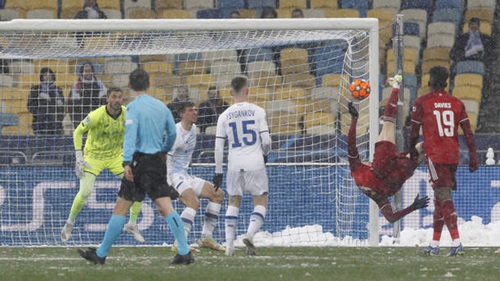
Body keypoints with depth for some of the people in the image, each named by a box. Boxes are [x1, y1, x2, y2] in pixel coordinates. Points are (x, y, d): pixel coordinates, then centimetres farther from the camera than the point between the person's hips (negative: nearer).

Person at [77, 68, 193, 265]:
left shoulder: (134, 107, -8)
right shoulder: (161, 106, 11)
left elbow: (130, 135, -19)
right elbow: (172, 133, 18)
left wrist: (127, 162, -26)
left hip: (140, 162, -6)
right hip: (158, 163, 6)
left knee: (120, 209, 0)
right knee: (166, 208, 1)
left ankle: (101, 254, 5)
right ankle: (184, 253, -8)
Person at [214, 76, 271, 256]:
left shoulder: (224, 116, 3)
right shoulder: (257, 111, -4)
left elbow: (218, 147, 3)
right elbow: (266, 140, -7)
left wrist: (218, 172, 9)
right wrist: (265, 154, 15)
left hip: (234, 165, 3)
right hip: (255, 163, -3)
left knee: (233, 202, 14)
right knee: (260, 201, 7)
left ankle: (229, 244, 8)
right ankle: (250, 233, -16)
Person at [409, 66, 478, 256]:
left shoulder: (421, 103, -1)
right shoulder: (457, 104, 8)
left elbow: (414, 133, 3)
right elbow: (468, 133, 4)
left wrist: (411, 153, 19)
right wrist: (473, 158, 6)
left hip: (435, 155, -5)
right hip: (453, 156, 5)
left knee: (444, 198, -12)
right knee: (440, 198, 15)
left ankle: (456, 242, -26)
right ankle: (434, 244, 21)